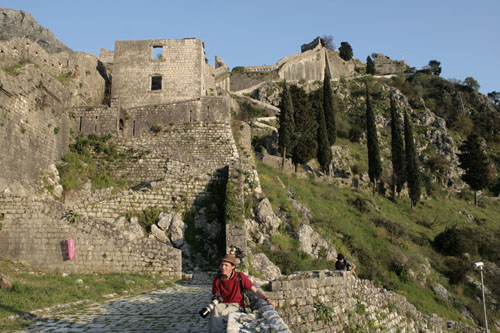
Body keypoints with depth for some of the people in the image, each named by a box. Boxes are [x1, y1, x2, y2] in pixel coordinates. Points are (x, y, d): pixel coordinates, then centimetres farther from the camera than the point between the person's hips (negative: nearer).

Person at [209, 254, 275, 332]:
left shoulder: (240, 276, -4)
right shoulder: (217, 279, 3)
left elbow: (255, 290, -2)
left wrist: (267, 299, -17)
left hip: (236, 305, -2)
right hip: (223, 304, 2)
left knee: (223, 313, -35)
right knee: (215, 310, -34)